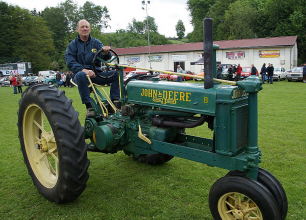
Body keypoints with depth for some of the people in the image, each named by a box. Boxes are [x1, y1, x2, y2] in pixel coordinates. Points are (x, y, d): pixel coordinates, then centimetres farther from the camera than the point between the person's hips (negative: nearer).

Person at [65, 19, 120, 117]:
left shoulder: (96, 42, 12)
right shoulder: (73, 45, 7)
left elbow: (105, 58, -3)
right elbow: (70, 62, -8)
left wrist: (106, 52, -30)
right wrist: (84, 70, -27)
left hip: (96, 73, 3)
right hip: (80, 73, -3)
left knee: (116, 73, -16)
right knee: (81, 75, -38)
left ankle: (115, 101, -20)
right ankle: (89, 106, -36)